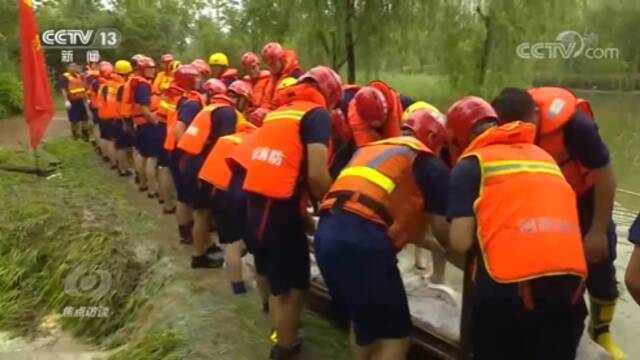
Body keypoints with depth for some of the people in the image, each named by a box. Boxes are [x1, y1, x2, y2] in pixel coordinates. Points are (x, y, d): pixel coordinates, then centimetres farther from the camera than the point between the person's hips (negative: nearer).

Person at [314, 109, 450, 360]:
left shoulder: (370, 149, 29)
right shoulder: (429, 164, 11)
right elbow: (442, 229, 13)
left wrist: (426, 243, 44)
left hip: (327, 232, 7)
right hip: (364, 242, -7)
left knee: (362, 320, 27)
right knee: (395, 336, 8)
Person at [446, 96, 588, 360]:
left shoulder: (472, 163, 5)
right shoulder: (542, 155, 22)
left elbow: (460, 242, -4)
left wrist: (472, 268, 17)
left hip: (507, 284, -4)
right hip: (569, 279, 5)